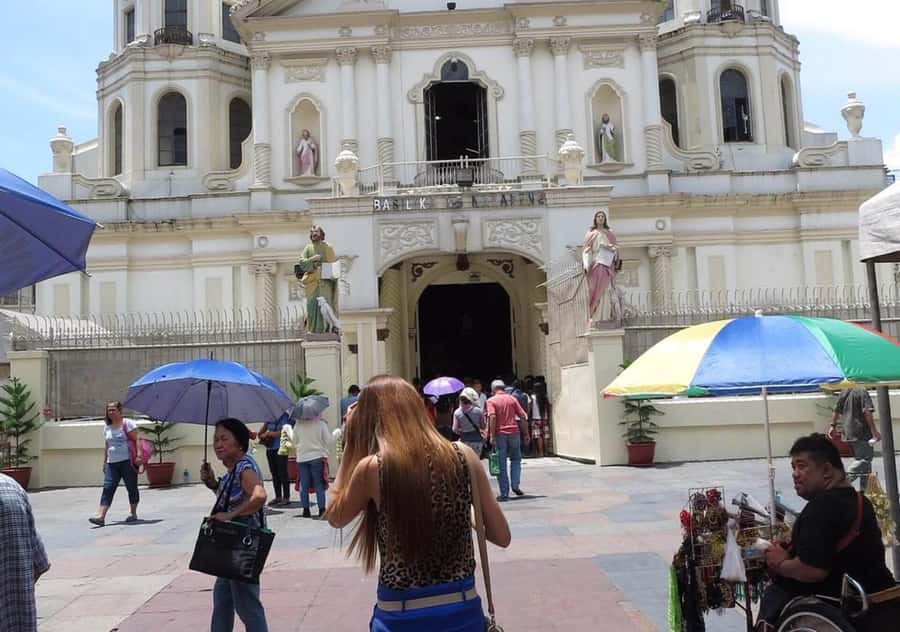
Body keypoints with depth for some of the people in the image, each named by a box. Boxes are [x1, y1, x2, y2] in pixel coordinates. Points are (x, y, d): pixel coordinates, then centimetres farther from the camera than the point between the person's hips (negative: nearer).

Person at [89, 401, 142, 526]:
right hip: (112, 463, 5)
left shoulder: (127, 423, -4)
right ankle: (100, 516, -14)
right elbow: (106, 446, 22)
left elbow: (138, 439, -11)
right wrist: (104, 462, 18)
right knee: (107, 489, -7)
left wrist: (139, 455, -21)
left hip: (127, 461, -5)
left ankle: (133, 514, 19)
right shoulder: (107, 427, 15)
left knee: (132, 488, 5)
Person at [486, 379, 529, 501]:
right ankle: (515, 485, 6)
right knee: (516, 459, 20)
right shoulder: (512, 399, 8)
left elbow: (492, 417, -15)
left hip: (500, 434, -2)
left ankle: (504, 494, 6)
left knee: (501, 464, 4)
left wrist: (492, 435, -15)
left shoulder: (491, 401, 0)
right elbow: (522, 416, 4)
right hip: (514, 432, 2)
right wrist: (526, 433, 10)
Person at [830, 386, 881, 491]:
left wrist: (833, 425, 24)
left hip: (848, 433, 8)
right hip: (862, 433, -8)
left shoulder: (844, 392, 10)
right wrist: (874, 431, -15)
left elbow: (836, 410, 15)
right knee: (865, 457, -4)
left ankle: (863, 489, 16)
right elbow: (867, 412, -17)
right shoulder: (862, 392, -13)